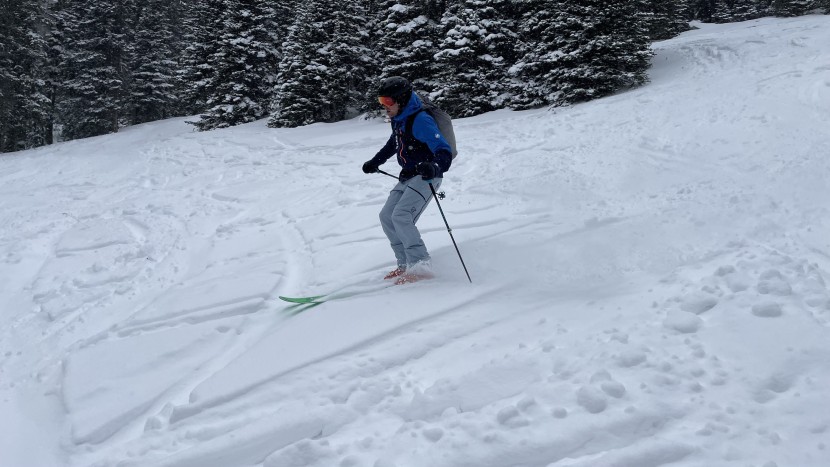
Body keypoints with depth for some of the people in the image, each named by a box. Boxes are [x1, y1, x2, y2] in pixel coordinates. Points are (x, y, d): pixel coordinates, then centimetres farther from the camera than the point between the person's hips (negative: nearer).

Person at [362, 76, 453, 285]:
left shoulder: (420, 121, -21)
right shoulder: (399, 120, 8)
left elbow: (444, 151, -28)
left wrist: (435, 167, -48)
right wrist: (375, 162, 38)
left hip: (426, 177, -10)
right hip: (407, 178, 10)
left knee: (401, 215, -23)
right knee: (386, 217, 6)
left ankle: (421, 266, -17)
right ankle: (406, 265, 11)